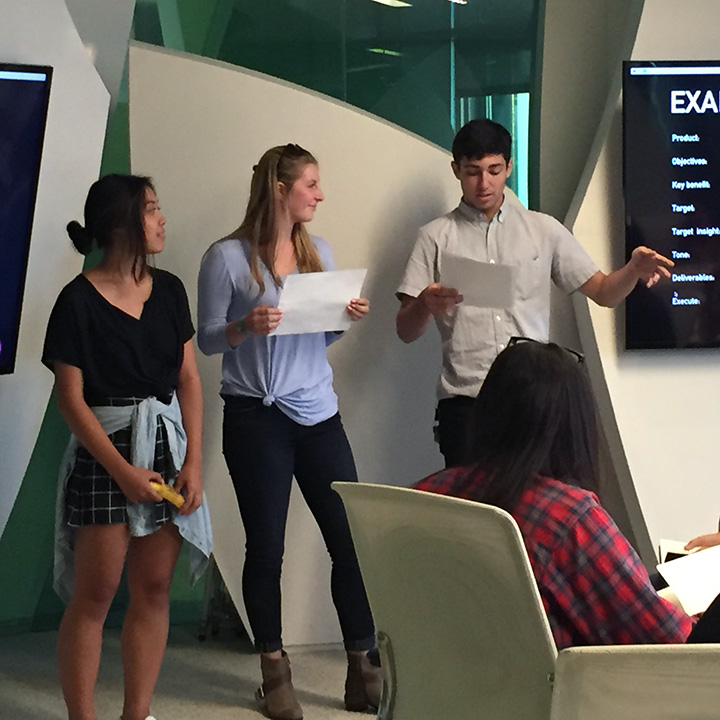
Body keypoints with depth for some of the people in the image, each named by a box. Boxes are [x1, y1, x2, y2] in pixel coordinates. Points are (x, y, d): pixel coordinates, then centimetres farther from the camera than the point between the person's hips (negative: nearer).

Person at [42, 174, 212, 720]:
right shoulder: (79, 301, -9)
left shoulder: (169, 290, 7)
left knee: (154, 589, 7)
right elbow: (71, 398, -10)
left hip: (166, 449, 5)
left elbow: (189, 379, 8)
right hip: (105, 451, -5)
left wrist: (193, 461, -1)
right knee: (94, 594, -2)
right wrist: (122, 470, -14)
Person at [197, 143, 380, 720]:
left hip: (319, 413, 4)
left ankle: (363, 667, 8)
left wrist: (349, 318, -2)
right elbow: (207, 338, -2)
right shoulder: (228, 257, -5)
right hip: (256, 417, -4)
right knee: (266, 546, 3)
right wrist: (246, 326, -21)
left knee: (351, 537, -2)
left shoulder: (319, 251, 11)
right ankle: (275, 670, 18)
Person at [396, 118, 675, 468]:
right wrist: (426, 304, -19)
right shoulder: (436, 237, 6)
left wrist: (634, 270, -11)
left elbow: (603, 292, 10)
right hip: (464, 401, -1)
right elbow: (406, 331, 4)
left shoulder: (543, 230, 10)